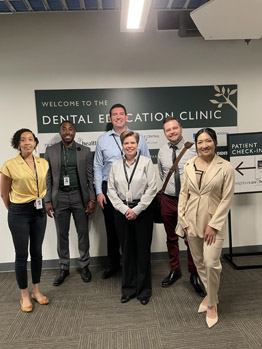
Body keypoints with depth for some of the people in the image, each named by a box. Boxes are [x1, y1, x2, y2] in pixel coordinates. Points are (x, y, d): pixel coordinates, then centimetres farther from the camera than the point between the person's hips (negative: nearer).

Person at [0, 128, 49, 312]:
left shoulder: (44, 164, 0)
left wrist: (43, 204, 13)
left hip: (39, 212, 4)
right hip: (19, 213, -3)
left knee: (37, 252, 13)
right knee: (22, 254, 6)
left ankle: (37, 291, 30)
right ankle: (24, 295, 24)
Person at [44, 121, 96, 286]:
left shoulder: (85, 151, 0)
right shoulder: (50, 151, 3)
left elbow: (90, 177, -1)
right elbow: (48, 178, 3)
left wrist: (92, 199, -5)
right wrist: (47, 201, -1)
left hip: (79, 196, -1)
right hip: (59, 197, 1)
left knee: (83, 233, 9)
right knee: (62, 235, 11)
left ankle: (85, 266, 28)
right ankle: (64, 268, 29)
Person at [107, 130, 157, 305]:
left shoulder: (146, 162, -3)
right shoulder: (116, 165, 6)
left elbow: (152, 188, -8)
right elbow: (111, 190, 3)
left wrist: (136, 210, -10)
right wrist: (124, 209, -7)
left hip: (142, 210, -2)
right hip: (122, 211, 3)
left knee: (143, 251, 6)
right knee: (127, 251, 11)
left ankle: (144, 290, 23)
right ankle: (129, 289, 28)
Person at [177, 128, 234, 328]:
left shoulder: (225, 167, -8)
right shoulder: (189, 166, 3)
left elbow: (227, 199, -9)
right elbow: (184, 193, 6)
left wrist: (213, 225, -13)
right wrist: (182, 219, 0)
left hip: (213, 222, -4)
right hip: (192, 221, 4)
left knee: (211, 263, -8)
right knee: (199, 262, 14)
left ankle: (212, 303, 19)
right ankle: (210, 294, 39)